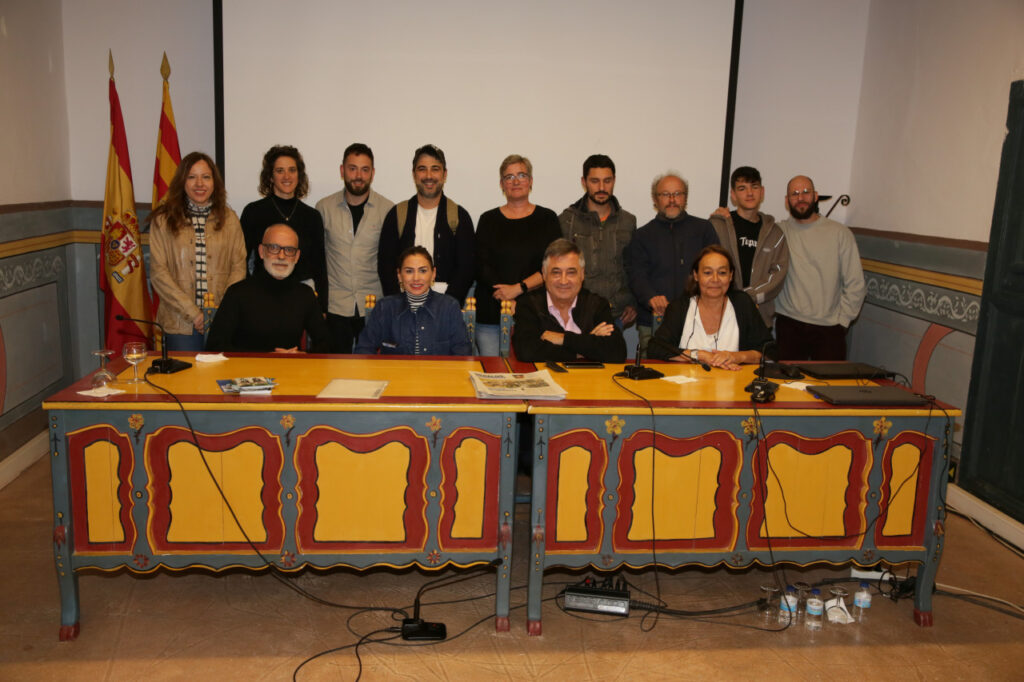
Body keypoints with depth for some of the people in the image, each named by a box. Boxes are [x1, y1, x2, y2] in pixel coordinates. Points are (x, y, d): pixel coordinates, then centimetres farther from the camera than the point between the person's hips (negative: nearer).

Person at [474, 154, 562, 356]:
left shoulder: (547, 218, 8)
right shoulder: (489, 220, 10)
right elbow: (481, 267, 2)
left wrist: (519, 288, -11)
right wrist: (504, 293, -12)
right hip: (491, 315, 1)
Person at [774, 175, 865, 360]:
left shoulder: (840, 233, 5)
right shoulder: (779, 231, 5)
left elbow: (855, 284, 6)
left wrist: (841, 321, -1)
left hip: (828, 328, 0)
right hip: (789, 325, 0)